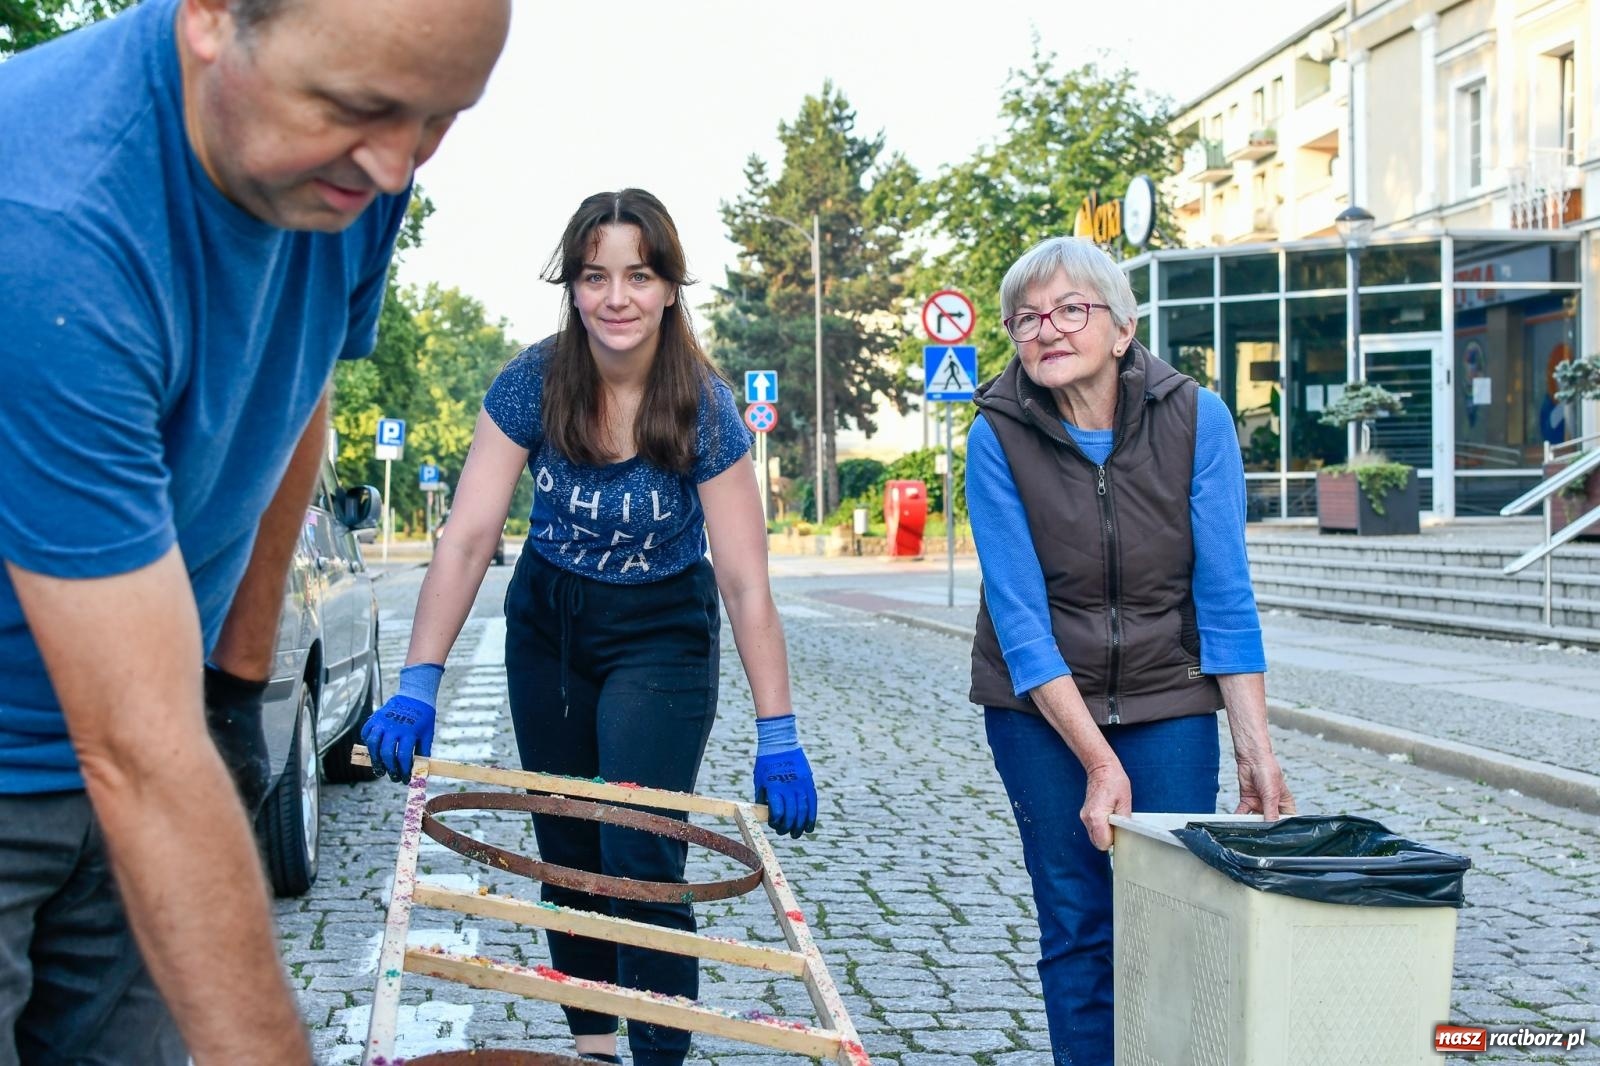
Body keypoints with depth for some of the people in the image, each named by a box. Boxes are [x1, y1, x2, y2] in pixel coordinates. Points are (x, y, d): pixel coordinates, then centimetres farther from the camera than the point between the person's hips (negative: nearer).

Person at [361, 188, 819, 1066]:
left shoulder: (703, 407, -22)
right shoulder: (531, 385, -18)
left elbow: (745, 583, -21)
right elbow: (466, 540, -21)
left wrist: (777, 739, -25)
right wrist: (417, 687, -30)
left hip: (660, 633, -3)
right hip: (548, 622, 3)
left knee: (639, 859, -13)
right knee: (566, 853, 10)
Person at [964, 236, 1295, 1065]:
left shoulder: (1196, 420, -11)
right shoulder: (999, 437, -13)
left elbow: (1225, 598, -9)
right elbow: (1020, 617, -16)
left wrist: (1255, 750, -15)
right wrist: (1097, 760, -22)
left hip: (1168, 701, 1)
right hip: (1041, 706, 0)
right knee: (1078, 928, 1)